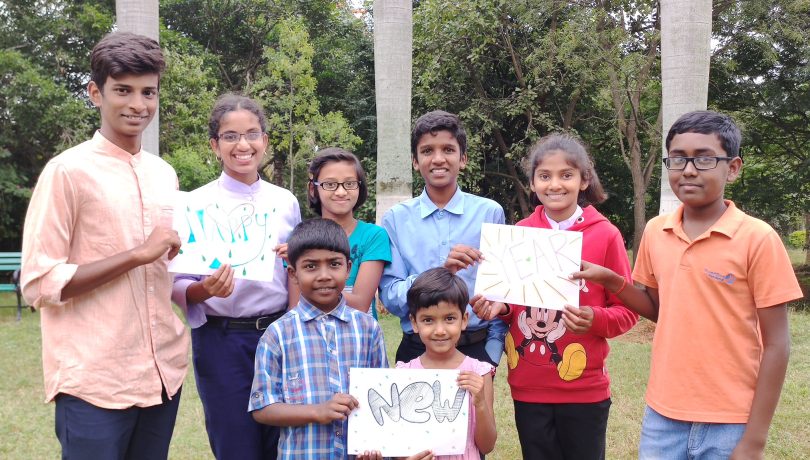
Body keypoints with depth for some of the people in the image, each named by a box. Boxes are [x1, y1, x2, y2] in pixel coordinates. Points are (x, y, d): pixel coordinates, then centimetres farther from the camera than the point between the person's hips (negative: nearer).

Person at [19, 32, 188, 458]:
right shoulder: (68, 171, -8)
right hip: (95, 383, -6)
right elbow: (38, 283, -12)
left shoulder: (164, 174, 11)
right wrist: (138, 254, -17)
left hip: (163, 373, 6)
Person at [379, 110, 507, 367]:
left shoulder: (489, 213, -3)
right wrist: (439, 271, -23)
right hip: (416, 351, 1)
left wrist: (491, 354, -8)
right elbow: (390, 298, -9)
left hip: (476, 348, 0)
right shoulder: (396, 219, -2)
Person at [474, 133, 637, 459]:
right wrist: (497, 307, -7)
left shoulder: (606, 235, -7)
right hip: (528, 387, 3)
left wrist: (595, 320, -22)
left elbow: (627, 311, -3)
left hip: (584, 389, -3)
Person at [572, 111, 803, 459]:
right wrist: (610, 281, -3)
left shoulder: (757, 239, -11)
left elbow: (776, 345, -9)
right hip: (662, 416, 4)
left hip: (728, 424, -4)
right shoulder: (655, 232, 2)